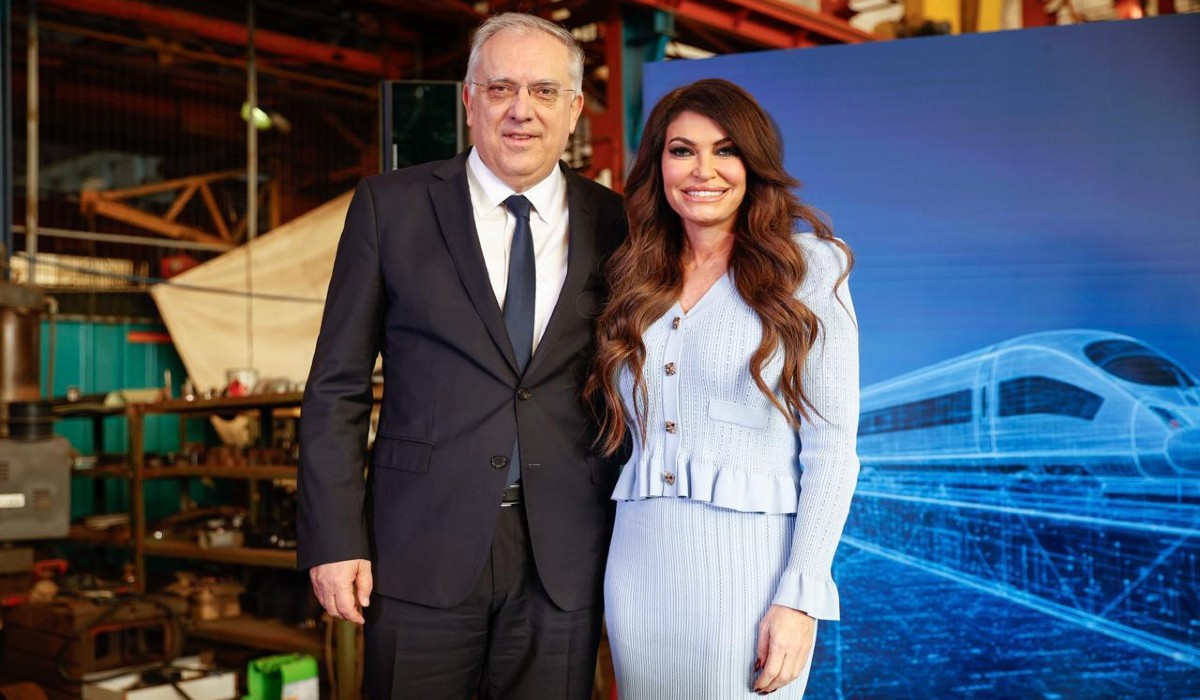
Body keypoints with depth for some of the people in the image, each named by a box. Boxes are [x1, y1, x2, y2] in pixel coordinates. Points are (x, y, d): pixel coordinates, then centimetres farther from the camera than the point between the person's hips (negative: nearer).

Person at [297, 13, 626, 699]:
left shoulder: (613, 223, 4)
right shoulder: (389, 205, 0)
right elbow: (337, 388, 0)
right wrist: (335, 539, -5)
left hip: (565, 561, 2)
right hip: (422, 551, -1)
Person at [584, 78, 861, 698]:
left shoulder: (804, 265, -3)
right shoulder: (636, 277, 9)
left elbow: (831, 445, -7)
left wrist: (800, 596, -14)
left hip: (749, 558, -4)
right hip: (638, 561, 4)